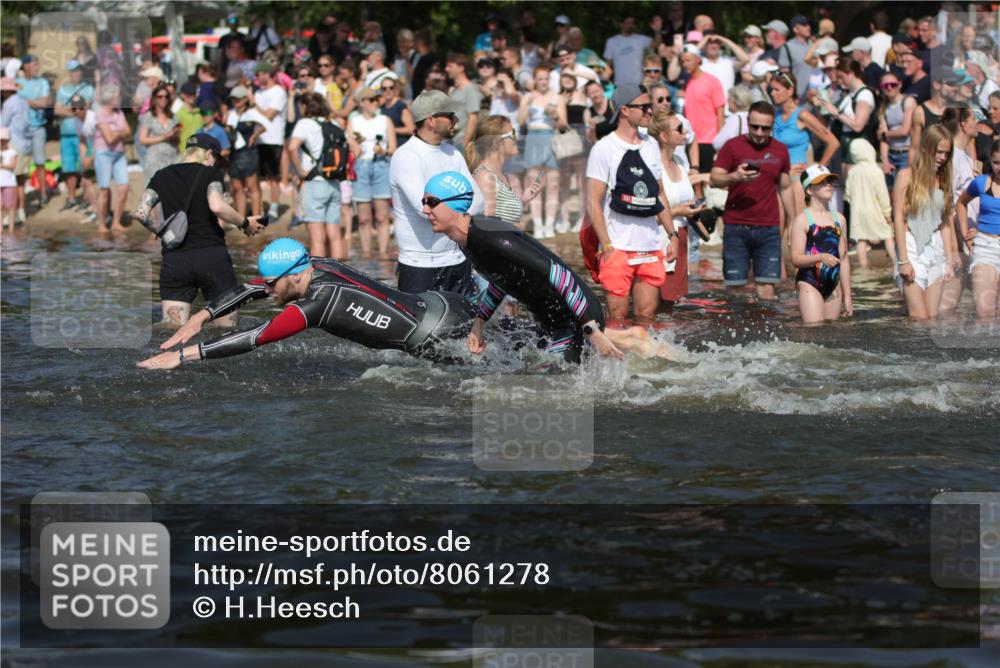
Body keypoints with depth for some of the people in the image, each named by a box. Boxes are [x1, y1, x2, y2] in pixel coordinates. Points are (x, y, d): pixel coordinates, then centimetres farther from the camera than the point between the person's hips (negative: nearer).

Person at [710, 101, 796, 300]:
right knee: (735, 285, -4)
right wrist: (735, 177, -23)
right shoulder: (733, 146, 2)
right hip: (737, 229, -2)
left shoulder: (780, 151, 11)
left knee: (767, 287, -5)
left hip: (769, 229, 2)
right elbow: (715, 179, -3)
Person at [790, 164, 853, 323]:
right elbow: (796, 259, -10)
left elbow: (844, 259, 15)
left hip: (833, 286, 6)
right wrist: (820, 257, -28)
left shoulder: (839, 219, 12)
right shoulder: (802, 220, -5)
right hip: (810, 283, -6)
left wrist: (847, 296, 14)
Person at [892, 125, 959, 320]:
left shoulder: (942, 180, 12)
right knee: (920, 318, -11)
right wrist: (903, 260, -11)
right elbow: (898, 219, -6)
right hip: (912, 247, -5)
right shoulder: (907, 176, -4)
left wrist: (950, 260, 8)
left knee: (933, 317, 2)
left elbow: (945, 223, 13)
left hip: (936, 248, 5)